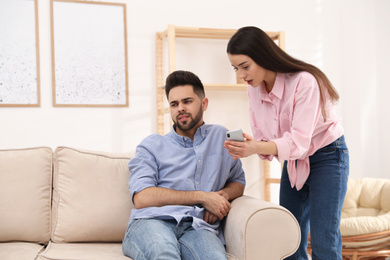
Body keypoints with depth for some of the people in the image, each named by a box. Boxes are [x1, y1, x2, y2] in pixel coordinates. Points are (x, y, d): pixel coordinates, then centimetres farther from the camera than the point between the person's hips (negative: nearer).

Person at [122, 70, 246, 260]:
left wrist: (222, 194, 6)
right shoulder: (152, 145, 16)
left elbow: (238, 181, 32)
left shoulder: (221, 137, 25)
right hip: (152, 222, -1)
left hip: (198, 227, 2)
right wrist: (202, 197, -3)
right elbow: (141, 198, 1)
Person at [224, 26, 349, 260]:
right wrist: (248, 146, -26)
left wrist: (257, 148, -47)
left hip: (327, 156, -6)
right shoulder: (255, 89, -5)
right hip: (293, 161, 6)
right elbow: (262, 137, -2)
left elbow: (299, 142, -31)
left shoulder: (304, 82, -27)